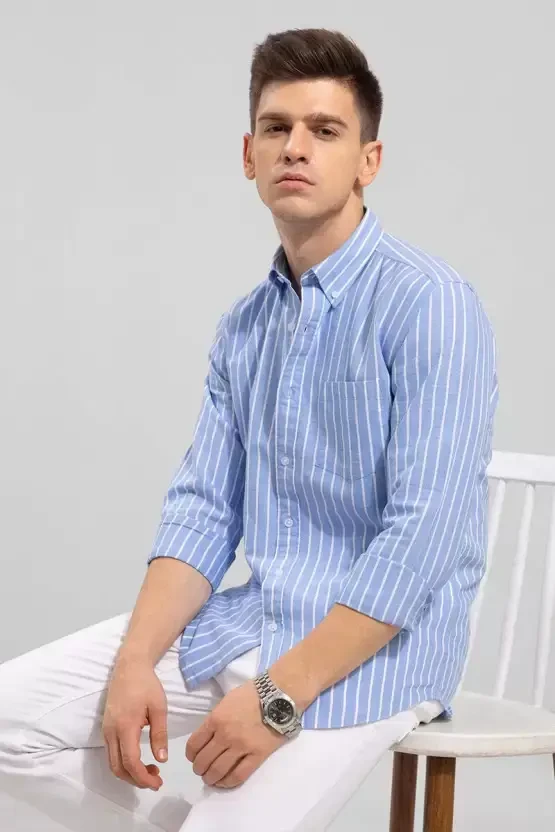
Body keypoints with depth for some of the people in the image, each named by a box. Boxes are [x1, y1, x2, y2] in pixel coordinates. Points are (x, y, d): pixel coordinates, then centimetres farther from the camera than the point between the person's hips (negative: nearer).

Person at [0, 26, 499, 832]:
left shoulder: (428, 302, -14)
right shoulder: (242, 327, 9)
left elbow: (423, 537, -20)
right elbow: (201, 510, 6)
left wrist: (278, 696, -21)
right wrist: (136, 663, -9)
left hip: (377, 643, -6)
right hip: (249, 620, 7)